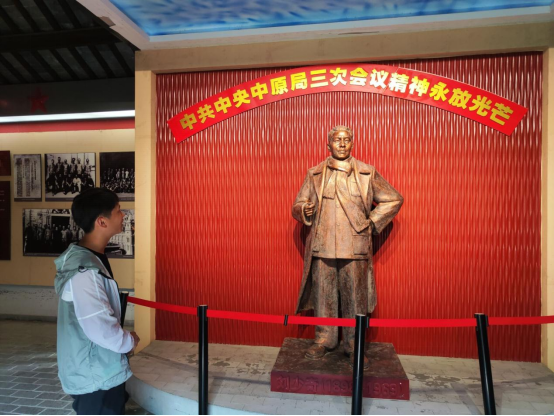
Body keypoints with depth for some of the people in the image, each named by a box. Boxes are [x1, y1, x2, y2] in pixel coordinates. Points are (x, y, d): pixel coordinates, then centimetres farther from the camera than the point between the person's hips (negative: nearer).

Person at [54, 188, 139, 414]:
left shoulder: (91, 257, 3)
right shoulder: (84, 271, -28)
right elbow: (102, 329, -29)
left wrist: (125, 338, 6)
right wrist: (130, 342, -12)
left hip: (98, 371, 9)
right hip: (96, 377, -9)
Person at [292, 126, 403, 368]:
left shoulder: (367, 173, 8)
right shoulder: (315, 174, 10)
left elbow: (394, 199, 14)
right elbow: (297, 206, 12)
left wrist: (372, 222, 5)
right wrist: (304, 210, -12)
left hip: (355, 248, -1)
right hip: (322, 247, 1)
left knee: (355, 298, 4)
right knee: (323, 295, 8)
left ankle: (354, 345, 20)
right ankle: (324, 340, 25)